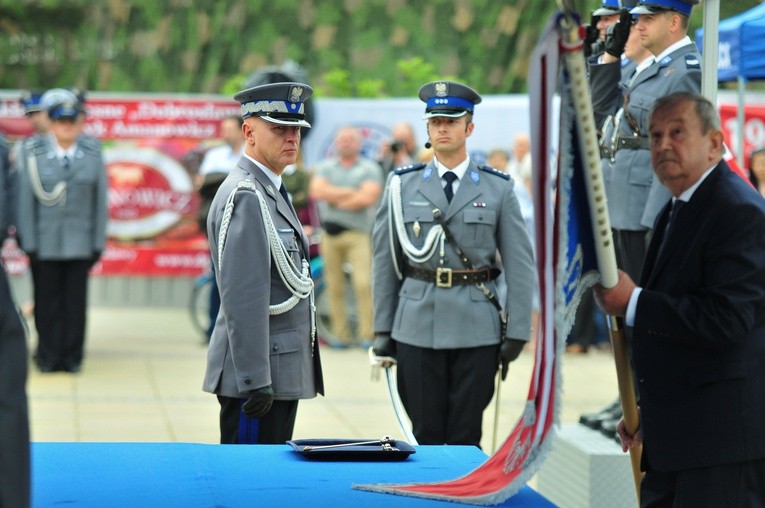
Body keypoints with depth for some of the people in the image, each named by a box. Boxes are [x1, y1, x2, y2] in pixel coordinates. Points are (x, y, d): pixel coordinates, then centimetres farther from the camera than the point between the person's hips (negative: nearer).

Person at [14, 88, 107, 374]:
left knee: (75, 300, 5)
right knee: (47, 301, 6)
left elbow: (100, 200, 3)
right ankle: (48, 357, 18)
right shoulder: (31, 152, -2)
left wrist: (99, 242, 1)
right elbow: (24, 199, -1)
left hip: (80, 241, 1)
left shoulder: (93, 152, 2)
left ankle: (72, 357, 15)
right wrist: (27, 242, -4)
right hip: (44, 242, -1)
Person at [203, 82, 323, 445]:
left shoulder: (272, 192, 17)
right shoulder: (244, 197, -16)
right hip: (257, 374, -10)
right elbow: (242, 298, -21)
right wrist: (255, 380, -23)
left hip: (282, 372, 10)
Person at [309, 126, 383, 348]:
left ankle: (367, 334, -9)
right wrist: (350, 192, -6)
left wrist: (334, 198, -4)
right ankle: (341, 335, 8)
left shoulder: (370, 168, 6)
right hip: (331, 232, 3)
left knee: (363, 284, -13)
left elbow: (367, 198, -9)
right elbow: (317, 191, -3)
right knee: (334, 287, 2)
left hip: (358, 232, -3)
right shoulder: (325, 167, 15)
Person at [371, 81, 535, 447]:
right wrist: (382, 328, 6)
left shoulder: (499, 188, 5)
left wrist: (517, 332, -3)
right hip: (417, 327, 1)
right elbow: (384, 261, 9)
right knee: (425, 434, 4)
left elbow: (519, 264, 3)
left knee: (466, 438, 2)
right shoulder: (402, 185, 6)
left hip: (477, 330, -1)